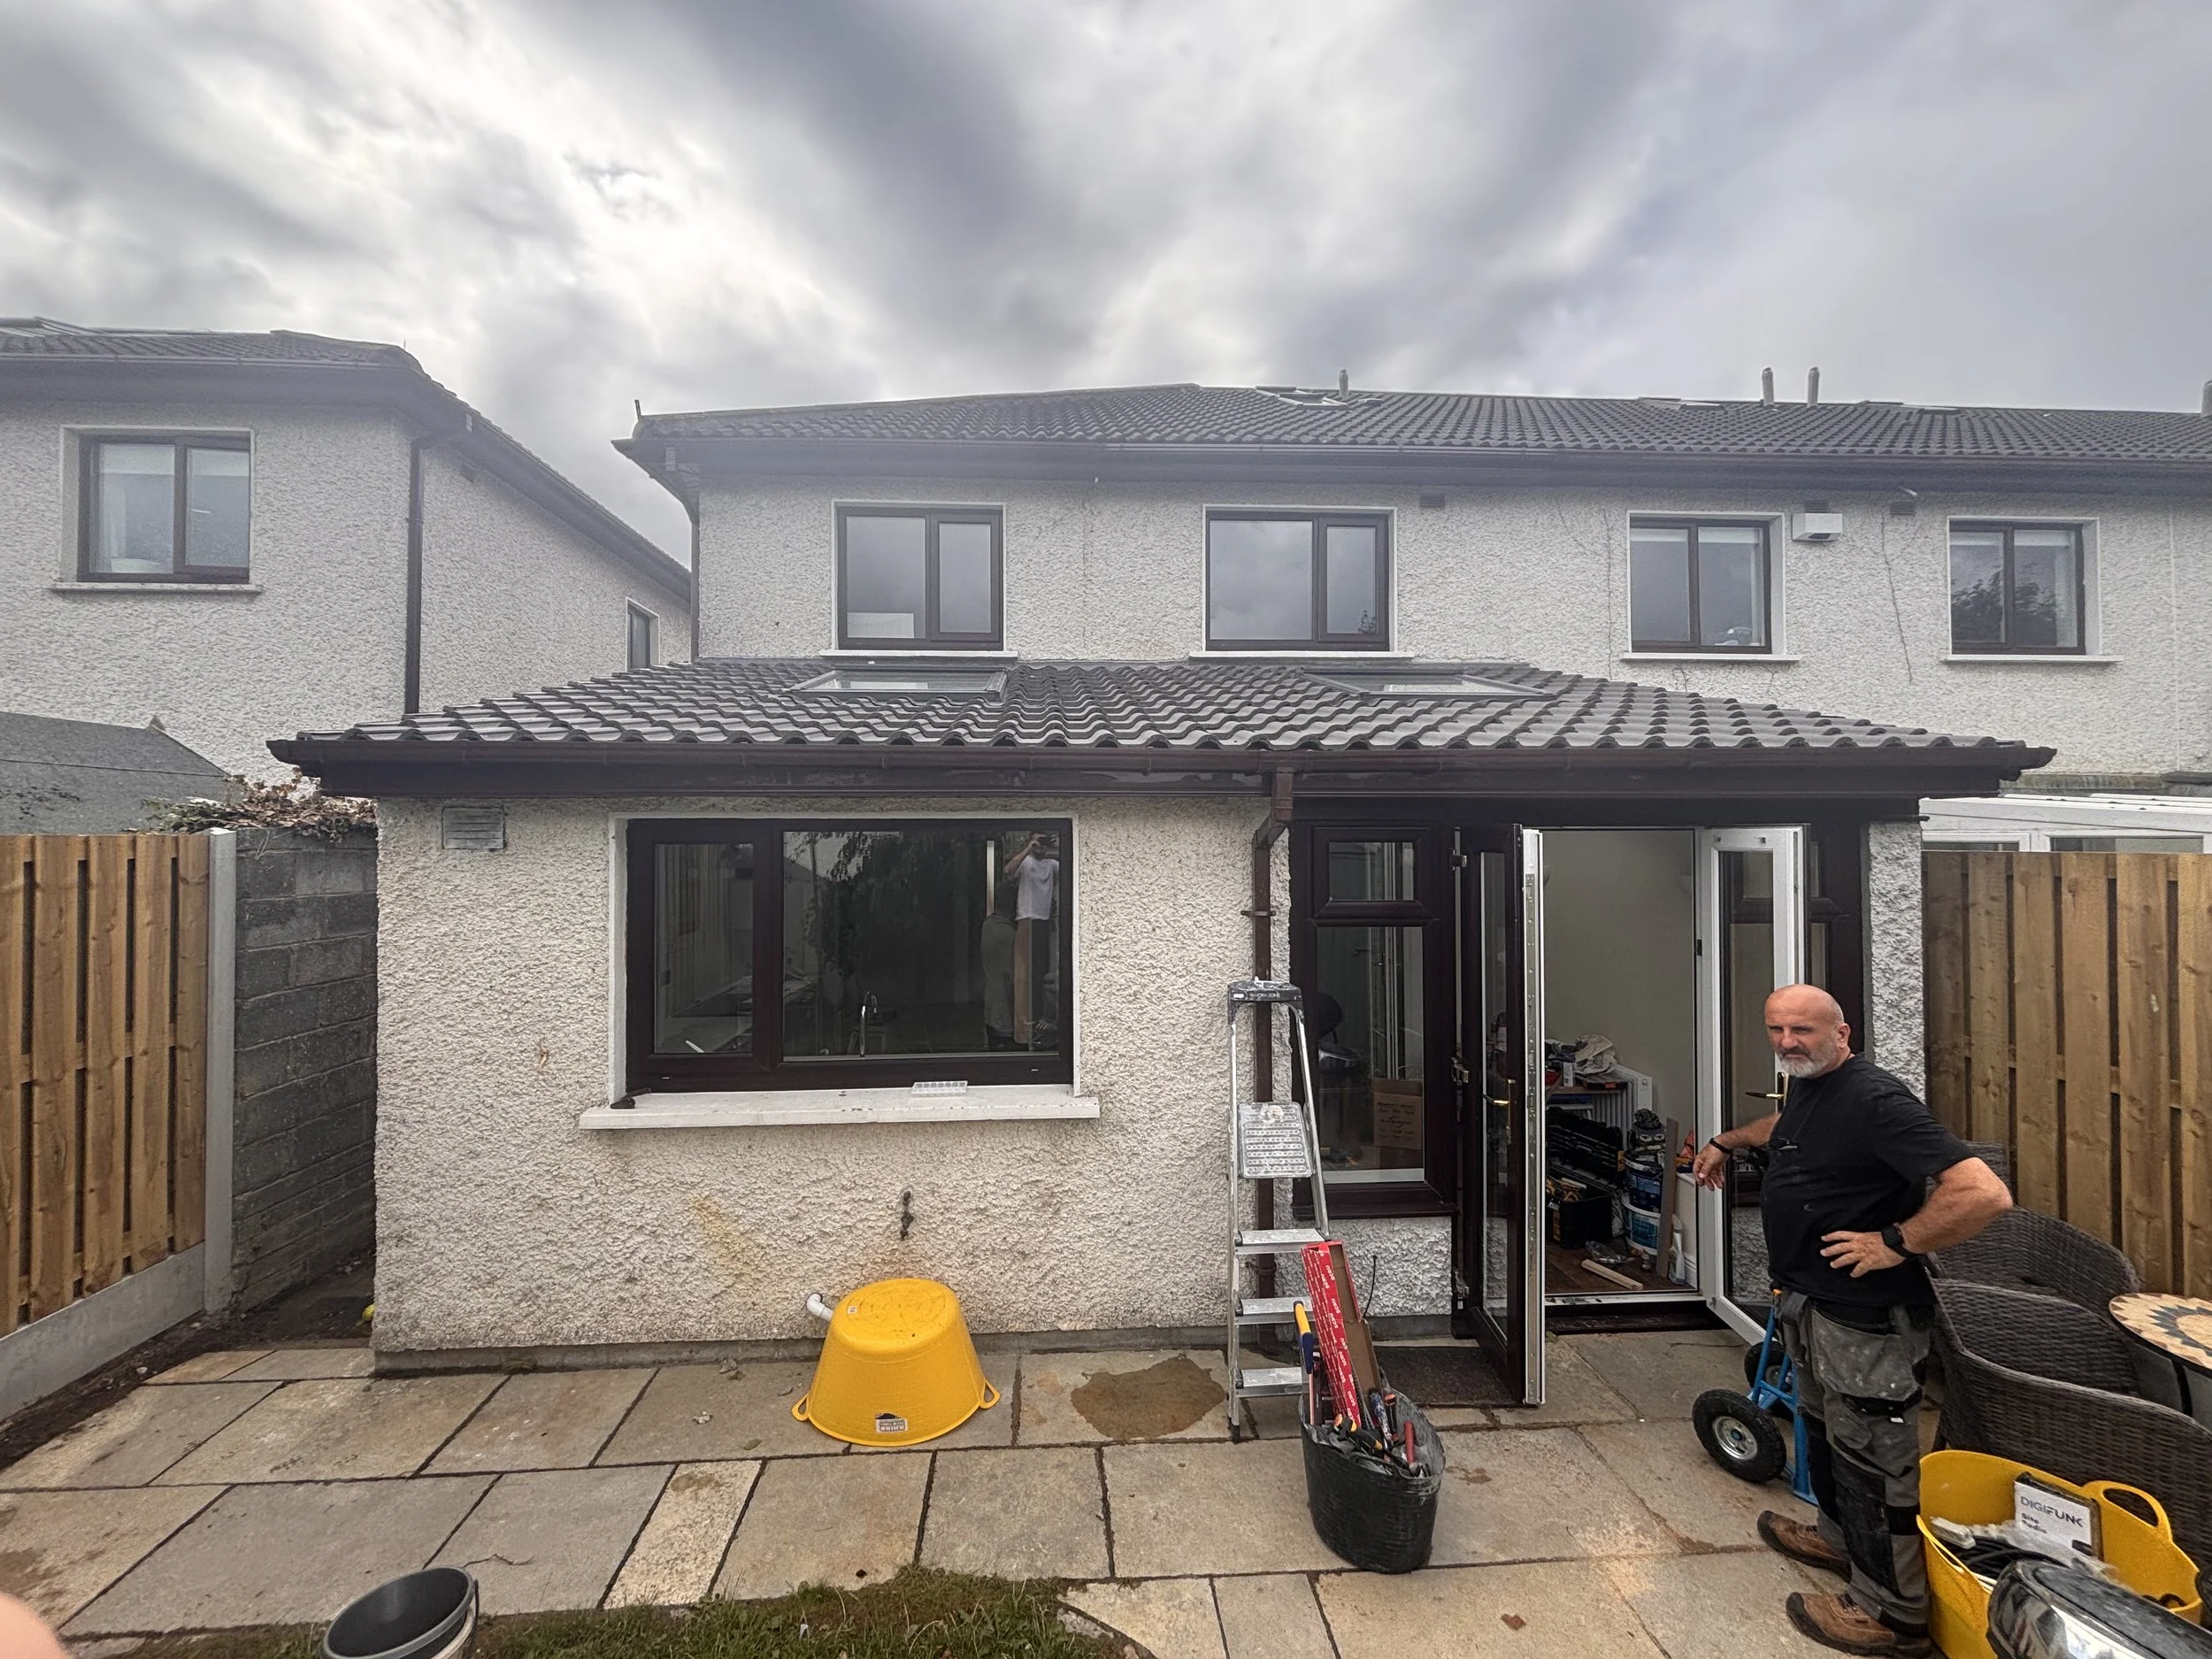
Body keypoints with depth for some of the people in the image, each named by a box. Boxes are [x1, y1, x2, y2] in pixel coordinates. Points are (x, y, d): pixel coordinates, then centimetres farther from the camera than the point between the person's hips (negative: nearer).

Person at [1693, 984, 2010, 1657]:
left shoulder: (1874, 1100, -25)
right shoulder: (1804, 1086, 4)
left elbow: (1985, 1193, -30)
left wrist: (1895, 1243, -24)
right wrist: (1726, 1141, 32)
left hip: (1866, 1316, -9)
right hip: (1809, 1299, 9)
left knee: (1871, 1454, 4)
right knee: (1824, 1427, 26)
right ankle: (1841, 1537, 46)